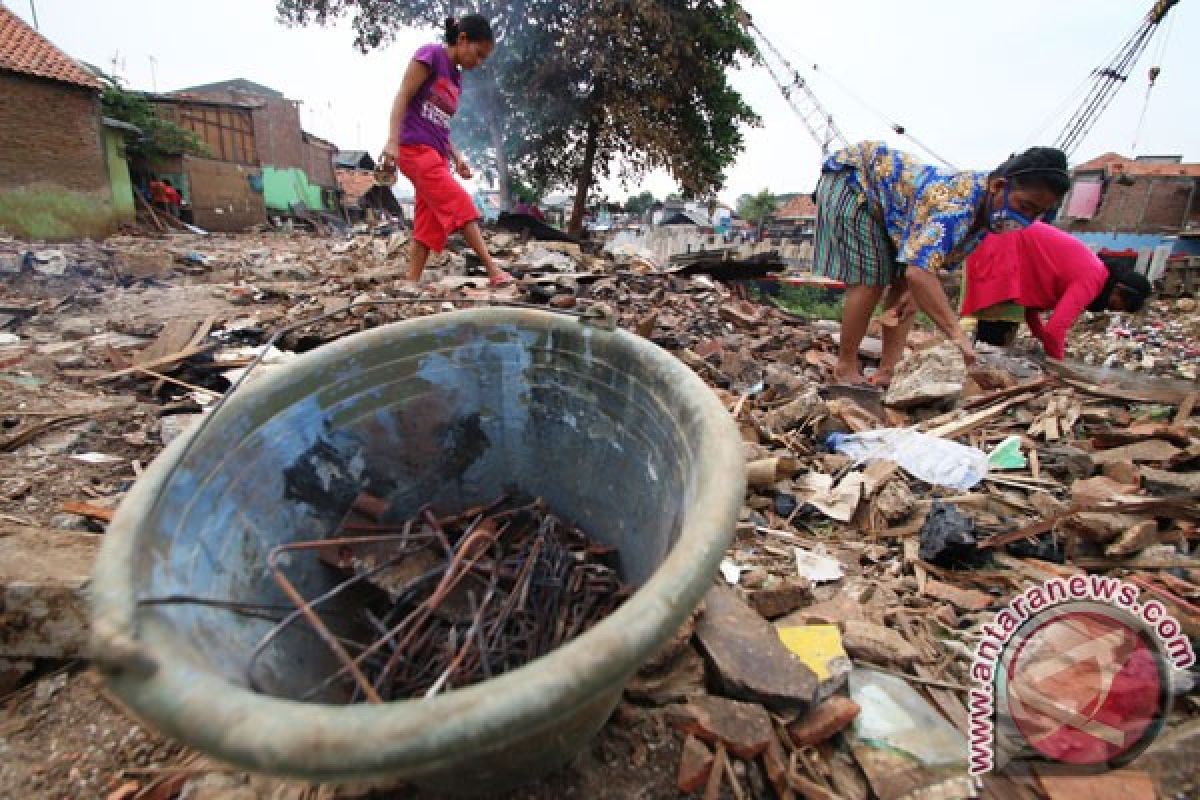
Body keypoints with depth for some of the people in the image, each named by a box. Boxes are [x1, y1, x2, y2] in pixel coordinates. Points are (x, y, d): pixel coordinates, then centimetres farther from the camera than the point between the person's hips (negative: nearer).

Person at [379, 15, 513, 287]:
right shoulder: (431, 55, -3)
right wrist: (392, 141, -19)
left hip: (435, 154, 8)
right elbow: (402, 97, -10)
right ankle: (493, 270, -19)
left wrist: (456, 157, 12)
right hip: (415, 148, -8)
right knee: (460, 205, -16)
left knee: (429, 224, 3)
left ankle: (411, 284, 5)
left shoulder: (456, 77, 20)